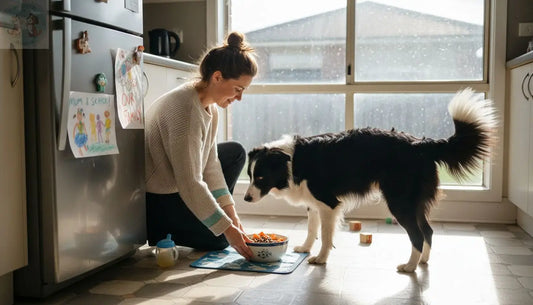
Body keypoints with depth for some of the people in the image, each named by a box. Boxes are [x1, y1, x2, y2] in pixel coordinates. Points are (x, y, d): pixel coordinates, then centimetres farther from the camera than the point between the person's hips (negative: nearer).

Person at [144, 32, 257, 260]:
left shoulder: (209, 106, -1)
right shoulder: (185, 109, -30)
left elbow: (210, 164, -1)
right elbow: (190, 184, -30)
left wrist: (231, 214, -6)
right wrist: (227, 228, -24)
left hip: (175, 185, 9)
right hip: (153, 199, -9)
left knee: (236, 152, 11)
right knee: (219, 239, -8)